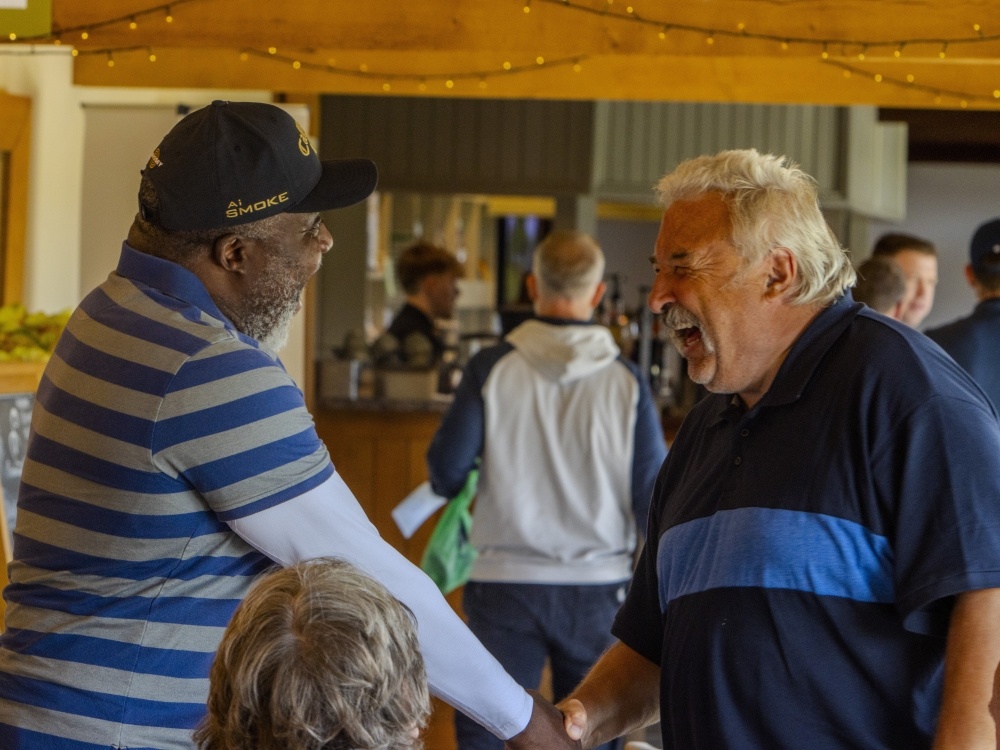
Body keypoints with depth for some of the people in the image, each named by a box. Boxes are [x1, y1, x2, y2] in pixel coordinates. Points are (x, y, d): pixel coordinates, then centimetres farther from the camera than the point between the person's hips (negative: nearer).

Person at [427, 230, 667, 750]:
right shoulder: (626, 381, -3)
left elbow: (446, 471, -5)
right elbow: (653, 495, -2)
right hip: (598, 588, 1)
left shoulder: (492, 369, -6)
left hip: (506, 581, -1)